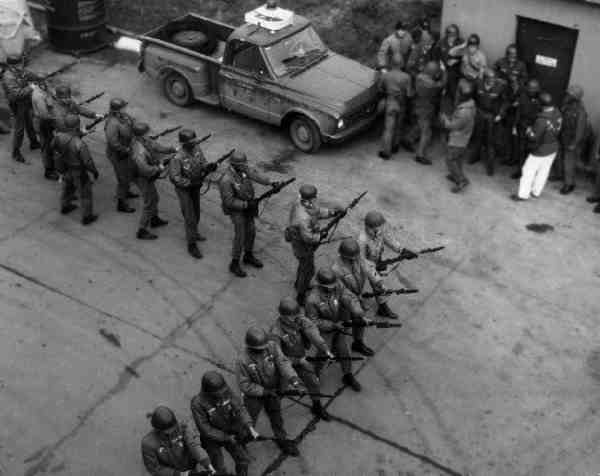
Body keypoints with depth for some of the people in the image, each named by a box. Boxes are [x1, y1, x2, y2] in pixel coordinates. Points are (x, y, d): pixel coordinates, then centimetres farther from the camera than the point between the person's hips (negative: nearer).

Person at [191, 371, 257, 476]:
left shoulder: (226, 391, -24)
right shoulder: (198, 403, -34)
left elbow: (239, 409, -24)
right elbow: (205, 429, -28)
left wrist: (250, 428, -37)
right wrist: (227, 438, -25)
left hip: (230, 432, 3)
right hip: (211, 438, -3)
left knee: (243, 459, 12)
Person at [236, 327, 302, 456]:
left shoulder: (272, 347, -20)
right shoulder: (243, 361, -29)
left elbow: (283, 362, -28)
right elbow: (245, 386, -23)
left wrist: (293, 377, -45)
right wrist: (265, 391, -26)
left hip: (274, 391, 3)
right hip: (254, 396, -3)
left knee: (277, 419, 24)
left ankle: (282, 440, 49)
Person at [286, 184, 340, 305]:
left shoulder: (300, 202, -15)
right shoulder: (303, 218, -42)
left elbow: (317, 211, 1)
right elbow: (308, 237, -32)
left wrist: (333, 212, -9)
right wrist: (320, 236, -14)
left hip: (298, 238, 9)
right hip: (303, 245, -9)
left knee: (305, 262, 32)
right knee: (308, 270, 10)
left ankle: (299, 283, 56)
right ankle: (301, 297, 29)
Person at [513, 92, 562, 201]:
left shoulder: (542, 120, -32)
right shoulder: (558, 113, -9)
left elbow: (534, 138, -25)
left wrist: (529, 131, -7)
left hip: (540, 151, -7)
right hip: (553, 148, 7)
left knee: (528, 171, 9)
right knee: (544, 171, 20)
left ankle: (523, 194, 19)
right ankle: (536, 192, 35)